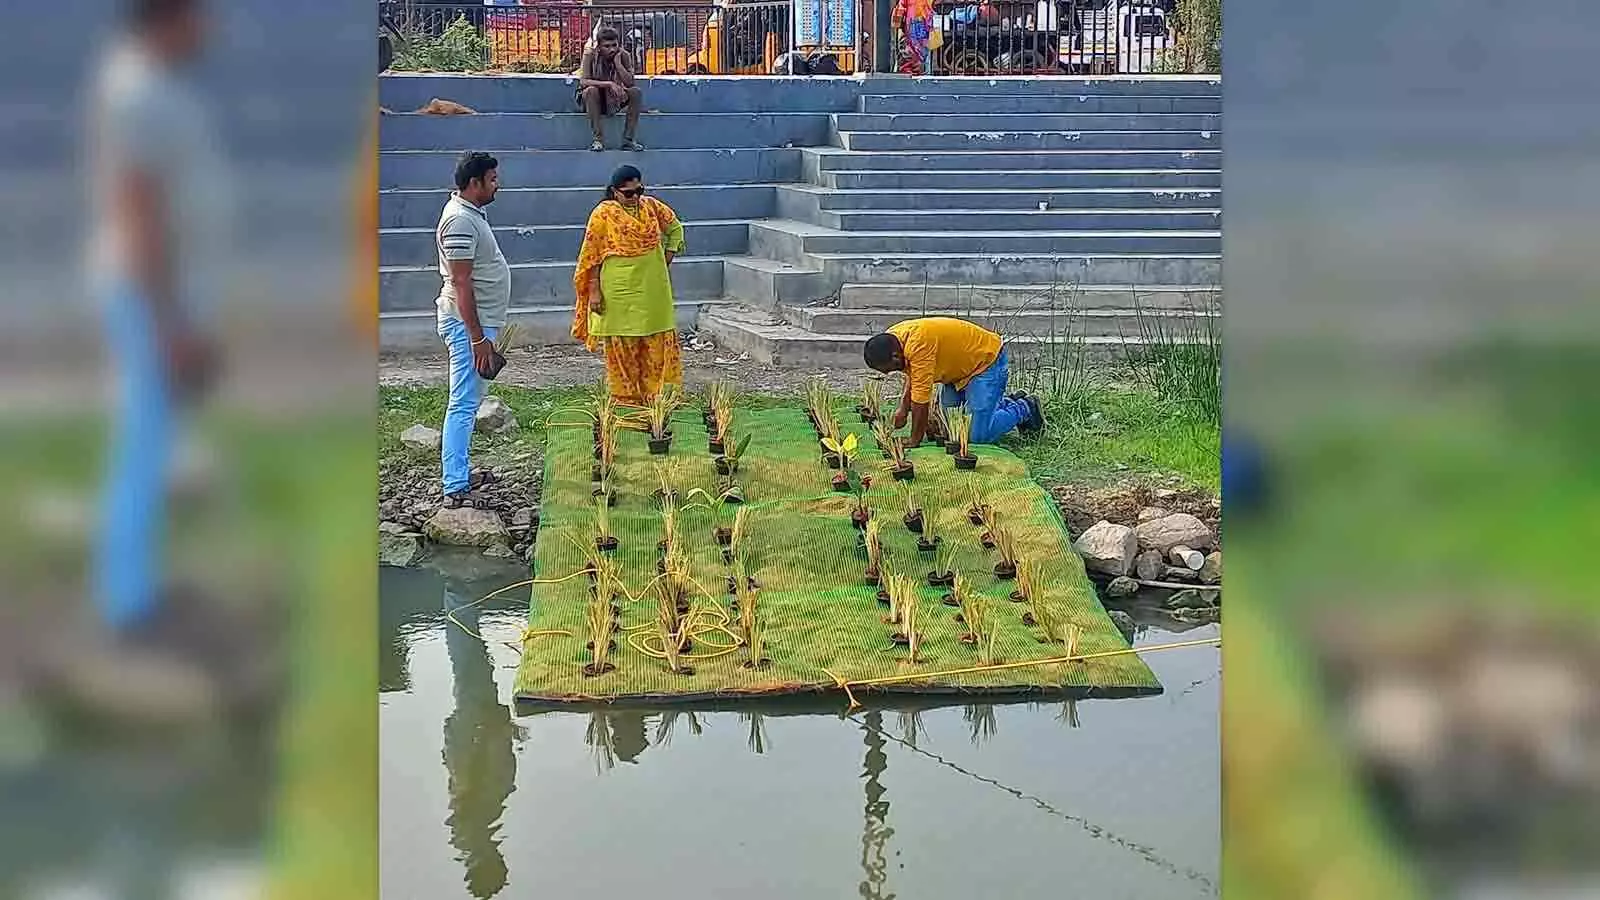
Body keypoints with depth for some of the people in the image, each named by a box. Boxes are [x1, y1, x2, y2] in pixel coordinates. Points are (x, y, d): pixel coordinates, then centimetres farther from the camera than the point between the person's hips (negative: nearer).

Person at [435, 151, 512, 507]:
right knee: (463, 405, -9)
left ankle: (460, 473, 27)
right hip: (468, 324, -11)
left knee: (468, 402, 18)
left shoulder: (470, 213, 13)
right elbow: (461, 283, -23)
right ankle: (456, 490, -9)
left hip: (478, 322, 11)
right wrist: (478, 338, -24)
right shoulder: (460, 220, -20)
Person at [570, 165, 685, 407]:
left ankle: (656, 392, 15)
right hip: (619, 291, -4)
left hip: (653, 288, 4)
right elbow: (593, 256, -6)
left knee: (658, 341, 6)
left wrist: (667, 260, 10)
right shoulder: (603, 214, -7)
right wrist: (594, 292, -9)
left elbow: (675, 228, 20)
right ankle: (626, 396, 12)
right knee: (622, 345, 2)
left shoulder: (651, 206, 4)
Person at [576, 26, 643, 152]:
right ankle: (598, 139, -30)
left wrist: (617, 63, -27)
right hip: (595, 100, -3)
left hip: (616, 99, 3)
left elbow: (630, 83, -19)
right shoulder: (590, 55, -18)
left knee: (636, 92, -22)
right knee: (591, 90, -35)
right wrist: (609, 84, -37)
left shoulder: (623, 56, -11)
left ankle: (628, 139, -17)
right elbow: (583, 81, -29)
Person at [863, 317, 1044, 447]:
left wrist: (915, 440, -23)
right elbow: (912, 377, 10)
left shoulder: (918, 345, -36)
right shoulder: (892, 336, -7)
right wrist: (903, 410, -1)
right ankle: (1007, 404, 24)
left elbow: (920, 398, -32)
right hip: (960, 369, 10)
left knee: (978, 435, -16)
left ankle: (1023, 409, 8)